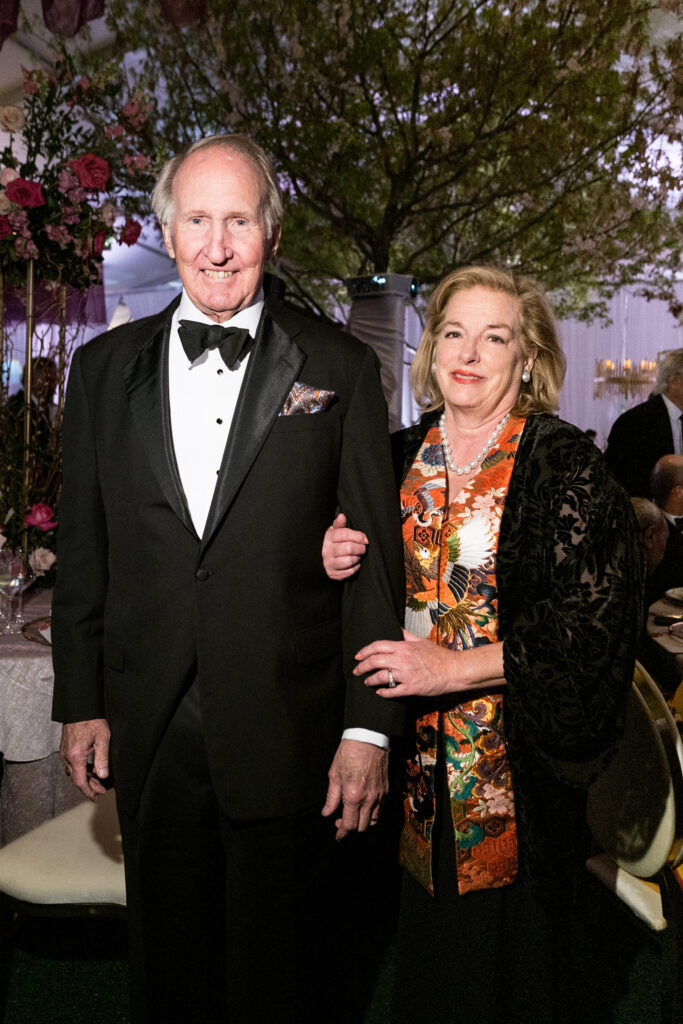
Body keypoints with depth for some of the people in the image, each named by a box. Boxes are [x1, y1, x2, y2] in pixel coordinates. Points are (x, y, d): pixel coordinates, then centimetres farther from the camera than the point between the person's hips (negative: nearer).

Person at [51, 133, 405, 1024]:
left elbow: (375, 555, -5)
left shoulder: (337, 367, -3)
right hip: (148, 730, 3)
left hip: (290, 734, -2)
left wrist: (370, 725, -8)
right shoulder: (105, 366, 5)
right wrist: (81, 702, 5)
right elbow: (83, 548, 7)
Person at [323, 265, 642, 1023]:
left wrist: (457, 667, -21)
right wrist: (336, 563, -8)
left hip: (516, 761, -4)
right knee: (427, 941, 16)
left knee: (509, 942, 11)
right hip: (418, 755, 4)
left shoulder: (565, 464, -11)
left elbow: (592, 617, -17)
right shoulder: (403, 457, 4)